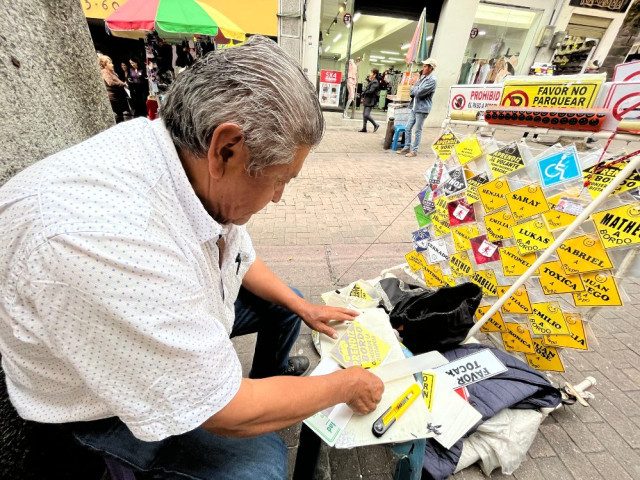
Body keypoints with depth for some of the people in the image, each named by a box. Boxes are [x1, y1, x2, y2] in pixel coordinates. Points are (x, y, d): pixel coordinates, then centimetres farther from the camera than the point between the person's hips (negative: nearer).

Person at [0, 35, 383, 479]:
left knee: (286, 302, 12)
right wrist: (346, 384, -17)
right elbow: (232, 414, -32)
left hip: (183, 310, 6)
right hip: (111, 400, -5)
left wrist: (303, 306, 0)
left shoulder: (201, 170, -18)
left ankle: (270, 373, 39)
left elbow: (240, 259, 1)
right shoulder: (106, 236, -42)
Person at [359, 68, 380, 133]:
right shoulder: (370, 81, 15)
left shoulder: (375, 82, -14)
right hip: (367, 100, 10)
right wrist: (364, 98, 7)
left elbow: (370, 91, -23)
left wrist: (363, 93, -7)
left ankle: (376, 125, 2)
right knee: (364, 114, 9)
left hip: (370, 101, -10)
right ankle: (364, 128, 15)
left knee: (366, 115, -14)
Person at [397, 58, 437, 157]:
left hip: (422, 108, -8)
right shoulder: (423, 77, 16)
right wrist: (414, 91, -8)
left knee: (418, 130, -2)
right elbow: (413, 90, 14)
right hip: (414, 106, 8)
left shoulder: (432, 80, -12)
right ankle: (407, 148, 17)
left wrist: (414, 89, -2)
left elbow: (419, 92, -19)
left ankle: (414, 151, 5)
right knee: (407, 128, 8)